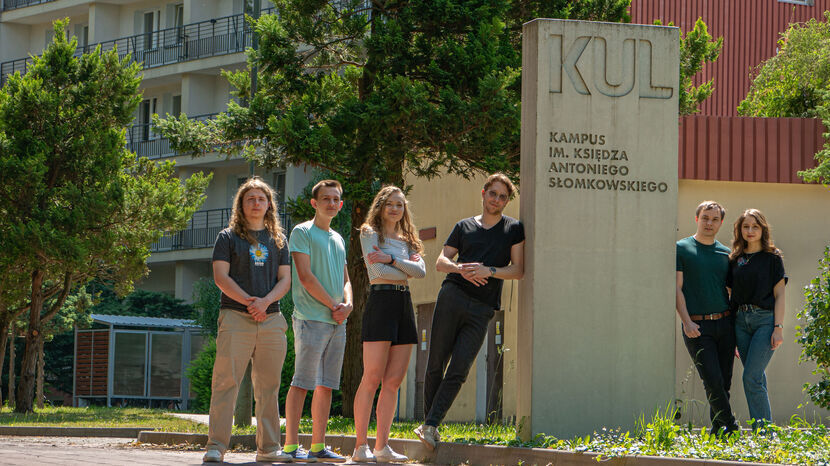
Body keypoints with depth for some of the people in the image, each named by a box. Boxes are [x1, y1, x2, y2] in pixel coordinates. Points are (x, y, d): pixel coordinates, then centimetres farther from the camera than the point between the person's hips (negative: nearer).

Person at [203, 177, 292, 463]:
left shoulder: (278, 240, 17)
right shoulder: (228, 237, 7)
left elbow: (285, 279, 10)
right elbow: (220, 276, -2)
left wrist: (266, 301, -9)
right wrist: (248, 301, -14)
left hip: (271, 319, 4)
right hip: (236, 317, -4)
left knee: (268, 386, 5)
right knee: (226, 382, -9)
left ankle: (268, 447, 10)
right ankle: (216, 446, -9)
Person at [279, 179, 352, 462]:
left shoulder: (338, 239, 20)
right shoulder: (302, 232, -1)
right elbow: (305, 276, -10)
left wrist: (348, 303, 0)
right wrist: (333, 305, -9)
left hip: (337, 322, 7)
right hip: (311, 319, -7)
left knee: (326, 385, 5)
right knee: (302, 383, -9)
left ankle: (318, 446, 7)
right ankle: (291, 446, -9)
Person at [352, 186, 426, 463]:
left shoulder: (407, 240, 21)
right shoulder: (370, 233, 4)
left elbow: (421, 271, 3)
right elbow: (378, 270, -9)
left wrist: (391, 259, -8)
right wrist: (406, 268, 4)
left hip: (404, 305, 6)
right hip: (381, 302, -6)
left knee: (394, 380, 2)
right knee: (372, 379, -11)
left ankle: (381, 447, 2)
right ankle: (361, 447, -11)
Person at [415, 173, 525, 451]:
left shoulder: (514, 229, 12)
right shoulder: (464, 227, 17)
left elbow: (518, 270, 4)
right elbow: (440, 262, 13)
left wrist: (487, 271, -12)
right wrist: (461, 269, -9)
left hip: (482, 309, -1)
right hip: (452, 295, 1)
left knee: (458, 371, -10)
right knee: (436, 365, -3)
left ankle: (431, 426, -10)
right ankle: (429, 422, 6)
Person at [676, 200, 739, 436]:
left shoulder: (726, 253, 14)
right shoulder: (682, 249, 3)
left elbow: (734, 292, 18)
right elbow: (677, 289, -2)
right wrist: (687, 322, -14)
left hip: (724, 323, 4)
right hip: (697, 326, -4)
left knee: (724, 383, 2)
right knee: (713, 381, -13)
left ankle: (716, 433, 12)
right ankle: (731, 428, -5)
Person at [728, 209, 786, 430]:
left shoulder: (772, 258, 1)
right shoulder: (735, 260, 12)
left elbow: (779, 295, -2)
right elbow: (732, 295, 14)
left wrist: (778, 328, -11)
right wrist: (730, 333, 11)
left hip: (765, 319, -5)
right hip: (741, 321, 5)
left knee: (751, 378, -14)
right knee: (757, 378, 7)